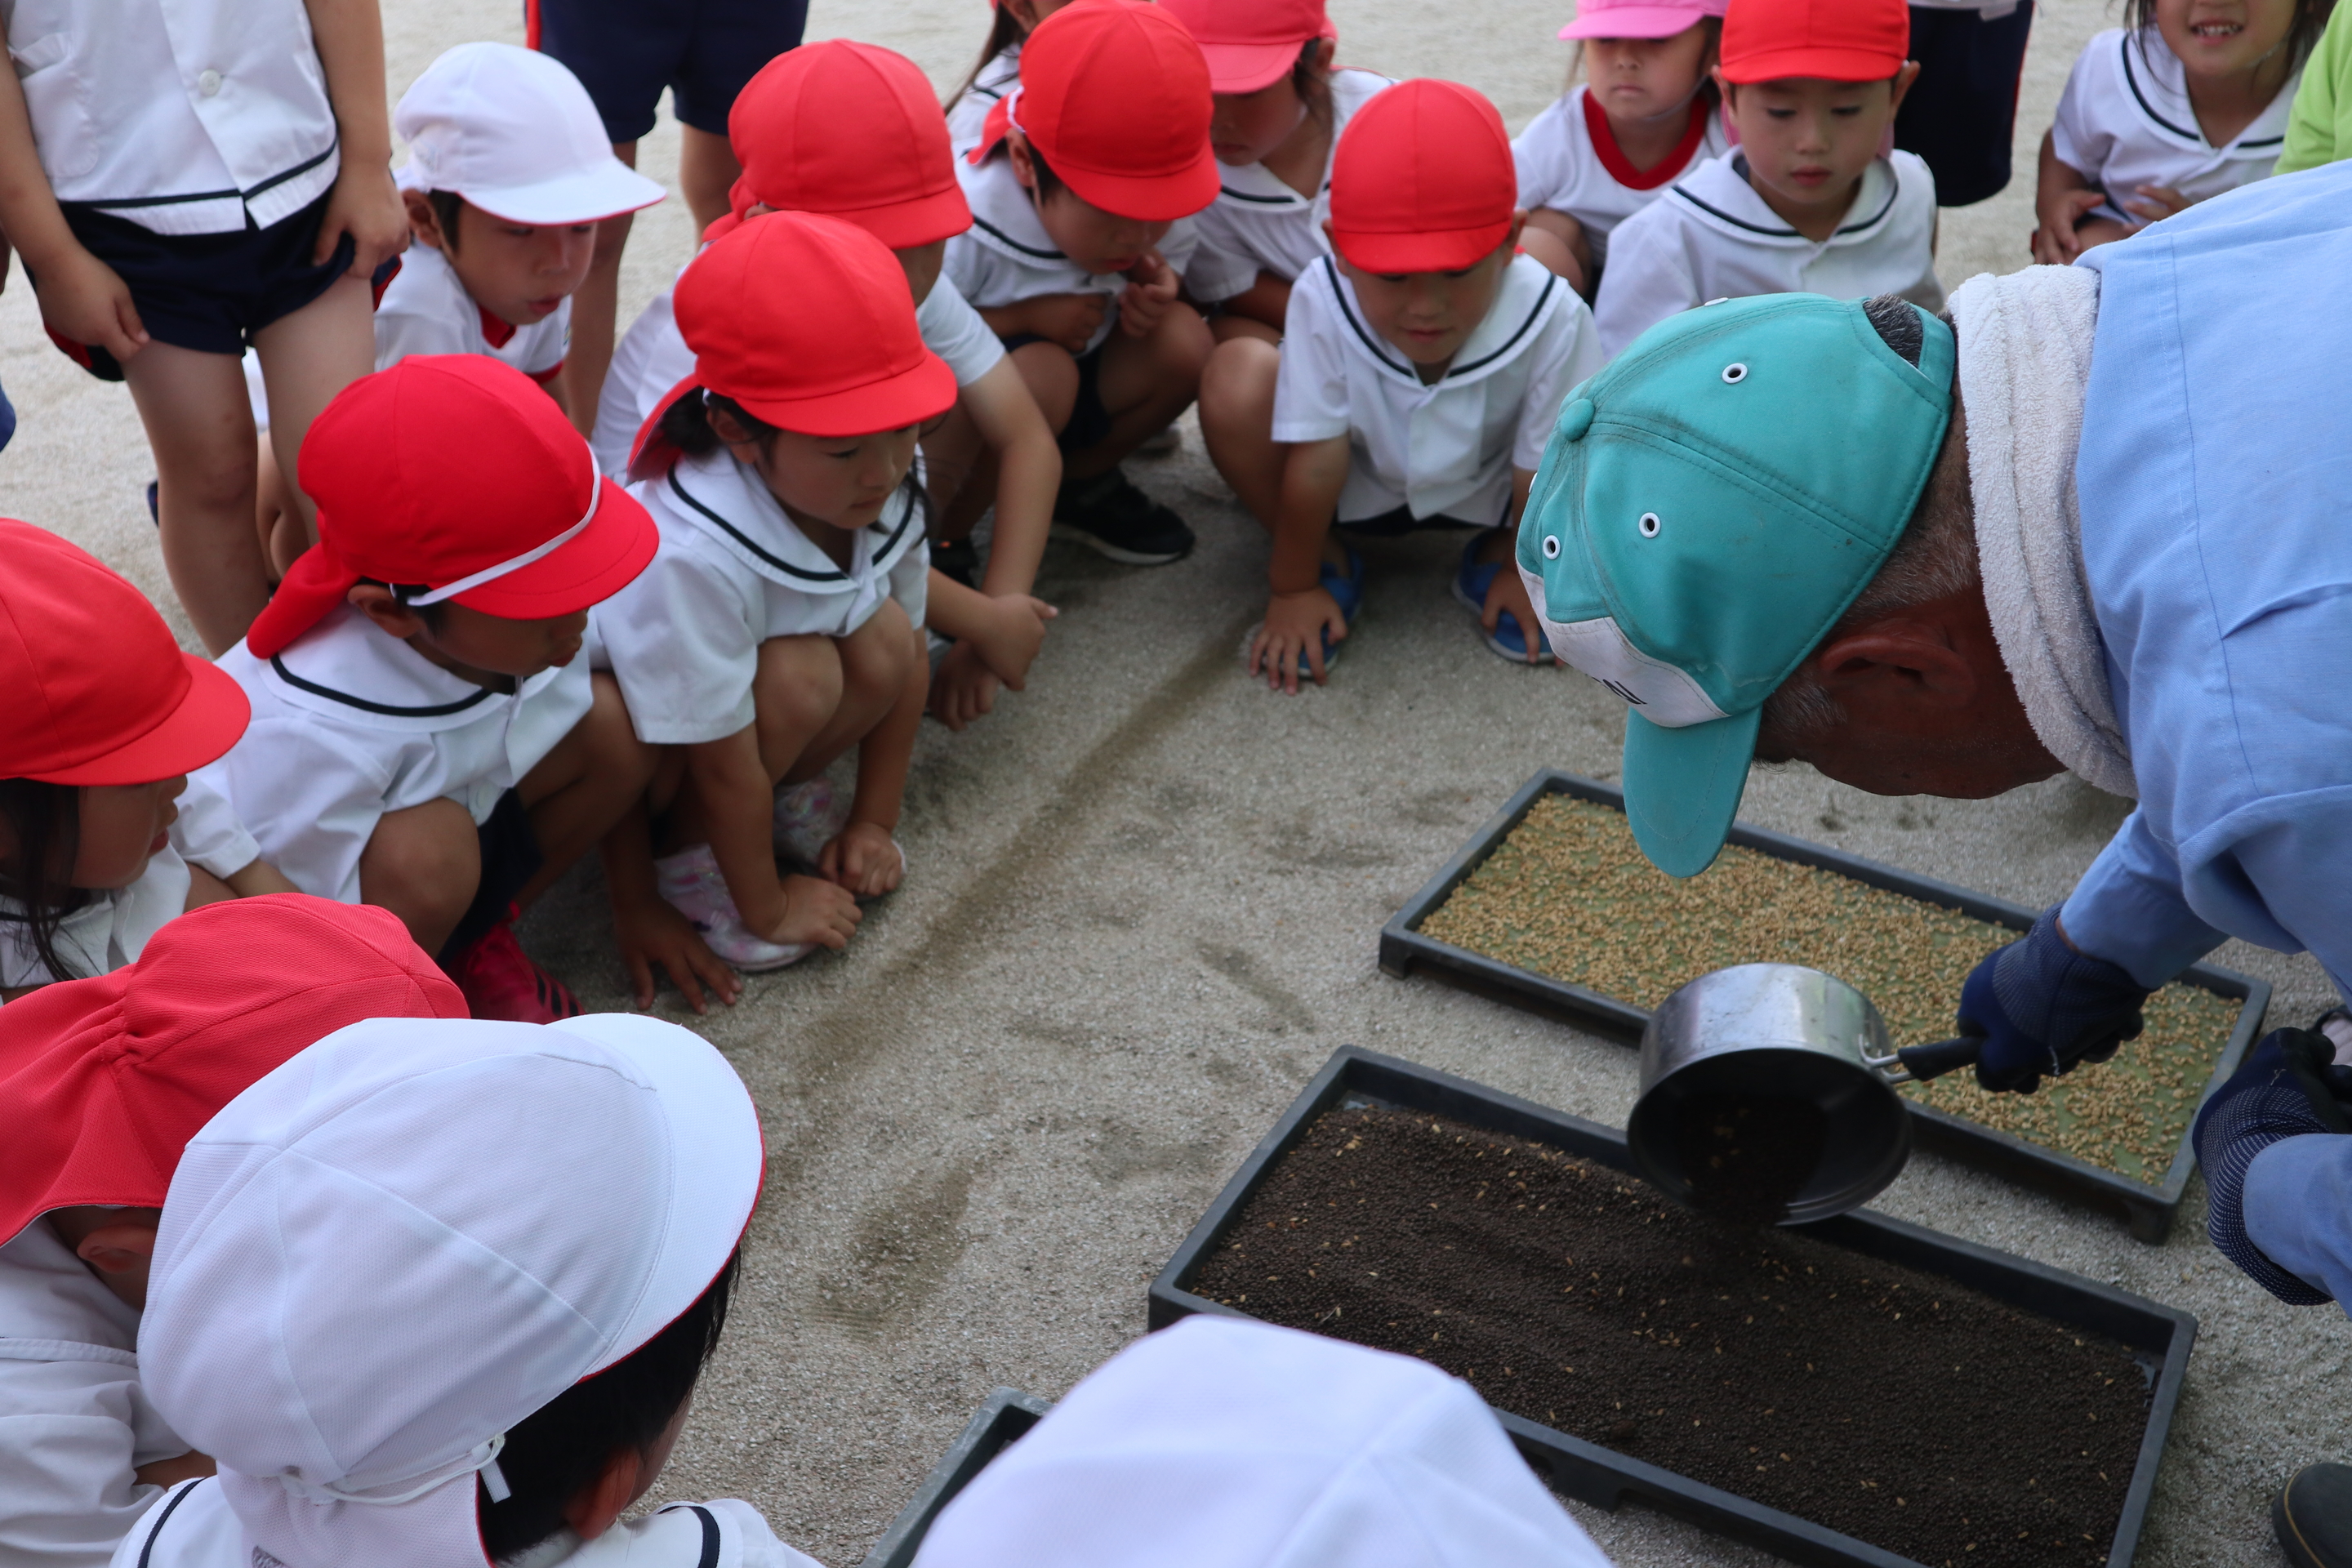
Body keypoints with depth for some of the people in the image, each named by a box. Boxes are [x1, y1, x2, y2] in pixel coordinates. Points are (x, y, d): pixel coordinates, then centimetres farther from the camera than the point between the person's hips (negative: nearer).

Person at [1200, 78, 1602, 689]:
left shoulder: (1551, 319, -31)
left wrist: (1527, 575, -7)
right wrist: (1292, 590, -16)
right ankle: (1330, 561, -3)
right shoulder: (1322, 302, -32)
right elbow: (1315, 462, -24)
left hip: (1484, 492, 1)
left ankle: (1493, 558, 3)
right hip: (1363, 487, -1)